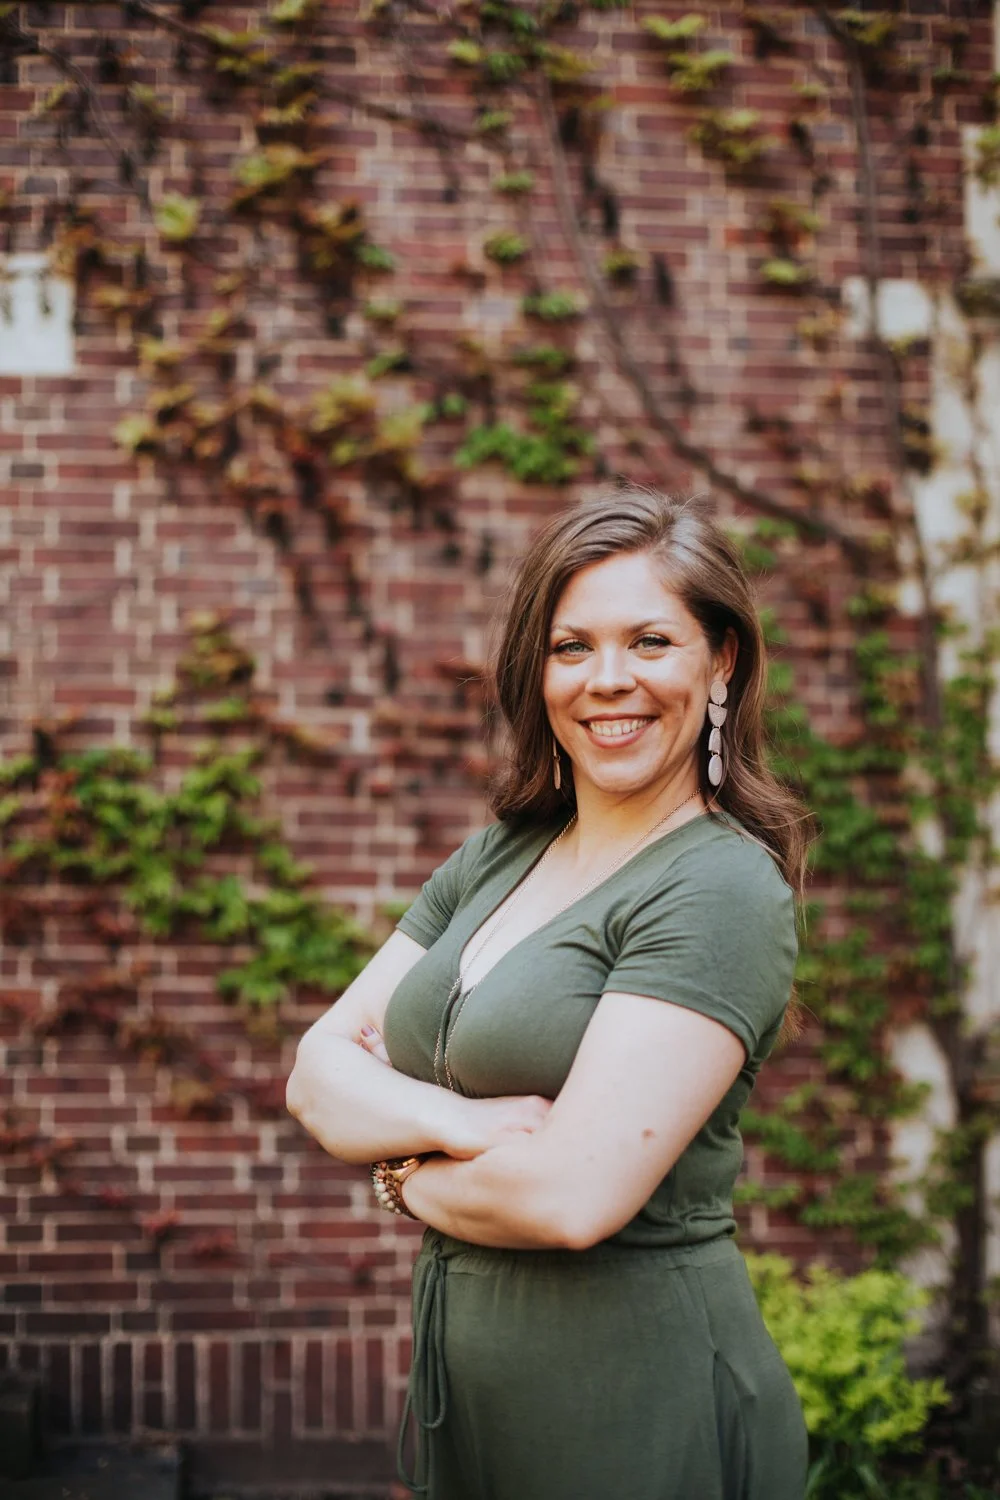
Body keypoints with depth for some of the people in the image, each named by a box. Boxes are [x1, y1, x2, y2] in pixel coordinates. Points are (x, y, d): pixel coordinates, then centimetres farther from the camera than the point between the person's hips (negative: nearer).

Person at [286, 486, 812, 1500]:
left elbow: (574, 1196, -24)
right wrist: (458, 1123, -17)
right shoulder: (495, 857, 6)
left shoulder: (722, 891, -17)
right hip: (464, 1389, 7)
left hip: (637, 1414, -6)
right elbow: (318, 1073, 2)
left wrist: (407, 1175, -6)